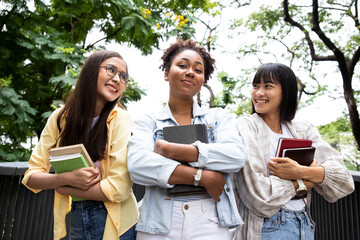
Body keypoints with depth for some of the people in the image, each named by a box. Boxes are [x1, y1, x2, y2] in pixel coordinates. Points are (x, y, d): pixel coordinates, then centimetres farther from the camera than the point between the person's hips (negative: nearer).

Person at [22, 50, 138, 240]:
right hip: (75, 220, 2)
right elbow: (31, 176, -3)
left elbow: (119, 189, -20)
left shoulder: (120, 120, -15)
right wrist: (67, 178, -21)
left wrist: (63, 188, -12)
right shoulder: (60, 117, -5)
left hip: (114, 223, -2)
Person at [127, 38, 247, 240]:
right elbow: (137, 165, -12)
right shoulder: (148, 122, 6)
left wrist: (169, 149, -14)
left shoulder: (219, 117, 8)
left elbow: (236, 156, -10)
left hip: (211, 223, 0)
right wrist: (202, 177, -17)